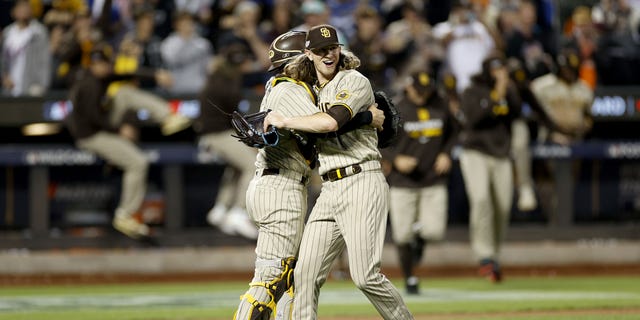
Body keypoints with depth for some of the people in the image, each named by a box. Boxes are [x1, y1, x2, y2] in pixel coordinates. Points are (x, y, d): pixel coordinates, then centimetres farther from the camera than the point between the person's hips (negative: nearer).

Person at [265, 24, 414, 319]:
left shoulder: (354, 81, -4)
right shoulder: (315, 92, 20)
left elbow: (331, 121, -20)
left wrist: (284, 121, -10)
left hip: (361, 183, -8)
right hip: (329, 191, 8)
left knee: (365, 276, -14)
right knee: (305, 273, -2)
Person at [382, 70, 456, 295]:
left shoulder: (441, 107, 3)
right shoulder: (396, 111, -7)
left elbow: (451, 133, 18)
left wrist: (446, 154, 1)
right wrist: (396, 159, -18)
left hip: (434, 182, 2)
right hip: (402, 183, -2)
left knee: (435, 232, -11)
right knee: (402, 236, -1)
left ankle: (420, 232, 27)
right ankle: (409, 279, 21)